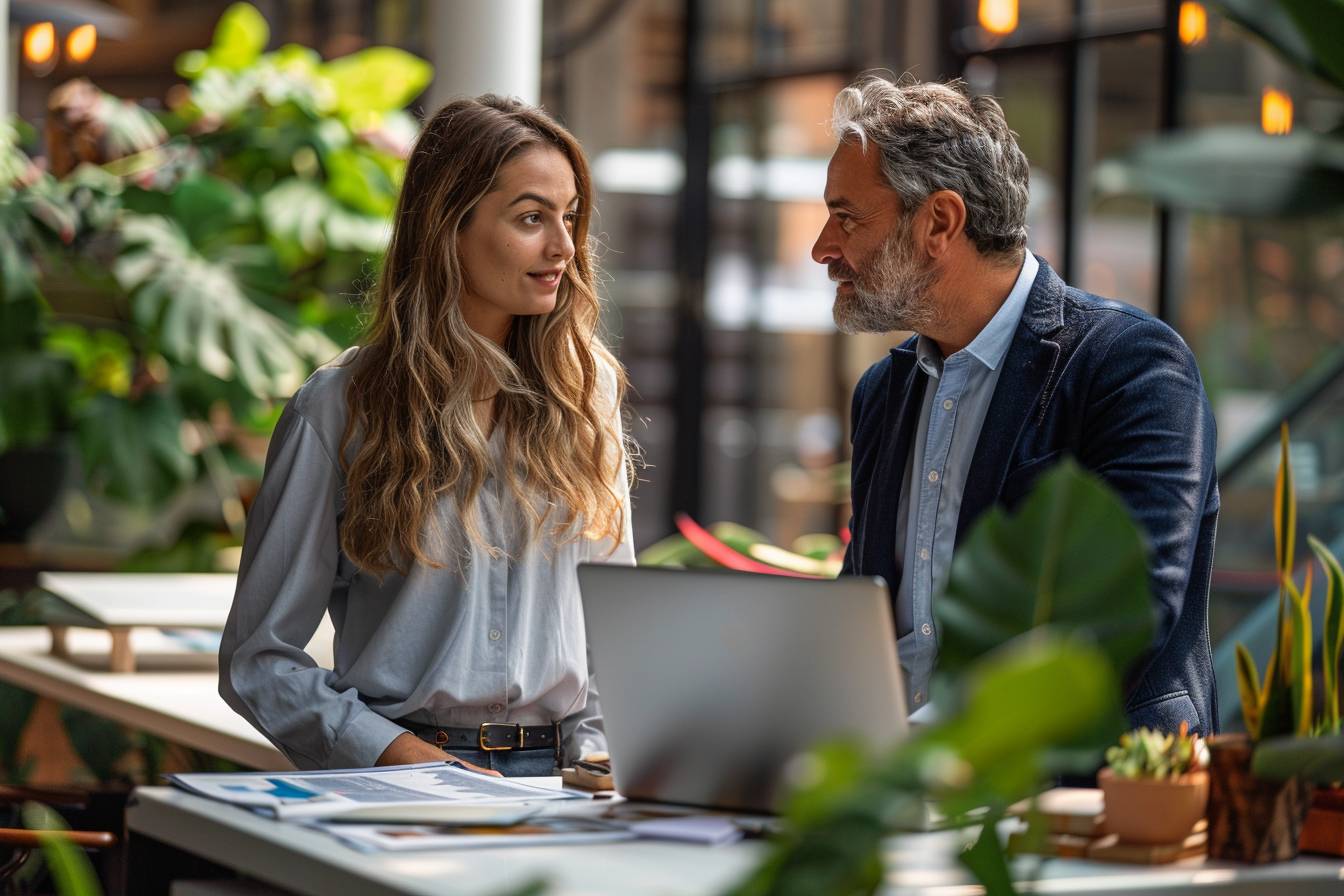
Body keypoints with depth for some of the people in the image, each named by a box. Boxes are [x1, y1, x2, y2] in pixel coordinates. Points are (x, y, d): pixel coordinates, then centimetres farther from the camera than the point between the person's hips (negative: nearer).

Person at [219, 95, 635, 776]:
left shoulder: (585, 389, 13)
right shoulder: (339, 408, 1)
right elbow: (258, 661, 2)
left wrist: (598, 750, 1)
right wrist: (402, 755, -11)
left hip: (556, 769, 3)